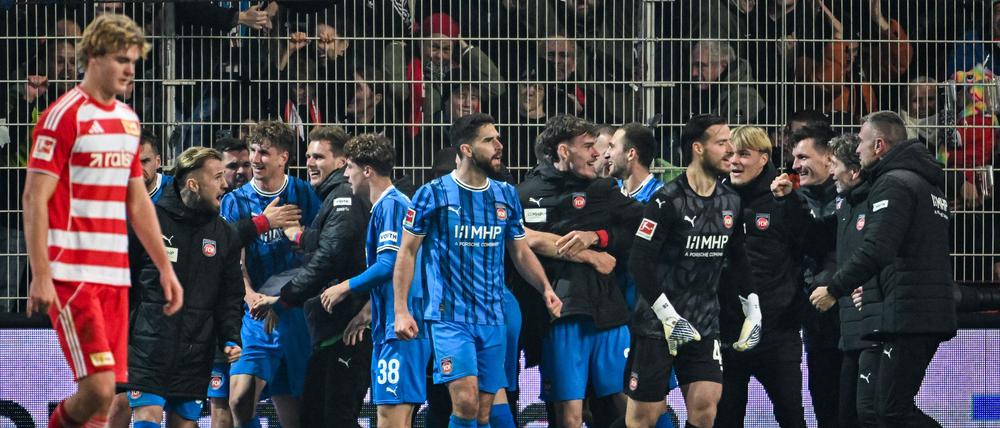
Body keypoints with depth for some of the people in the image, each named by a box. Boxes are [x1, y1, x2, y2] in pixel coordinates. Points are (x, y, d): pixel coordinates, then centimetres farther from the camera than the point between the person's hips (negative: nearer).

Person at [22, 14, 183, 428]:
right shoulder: (63, 117, -8)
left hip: (115, 276, 7)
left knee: (106, 390, 3)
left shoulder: (128, 120, 16)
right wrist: (40, 276, -18)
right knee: (98, 387, -17)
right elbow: (35, 198, -11)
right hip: (70, 276, -7)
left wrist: (164, 267, 19)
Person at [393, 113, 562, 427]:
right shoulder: (432, 195, -5)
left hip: (492, 319, 5)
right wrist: (401, 310, -7)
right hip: (449, 316, -5)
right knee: (466, 401, -19)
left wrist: (545, 289, 0)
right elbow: (407, 251, 0)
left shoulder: (506, 196, 9)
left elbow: (520, 252, 17)